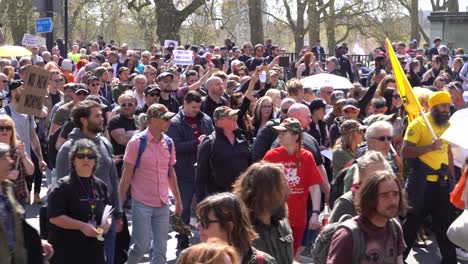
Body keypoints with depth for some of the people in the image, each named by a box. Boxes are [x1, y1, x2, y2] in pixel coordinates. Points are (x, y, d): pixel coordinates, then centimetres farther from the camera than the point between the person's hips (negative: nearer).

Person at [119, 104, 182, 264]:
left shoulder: (168, 142, 5)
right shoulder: (137, 142, -10)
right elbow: (127, 174, -7)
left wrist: (178, 199, 16)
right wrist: (120, 203, -7)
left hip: (163, 204, 5)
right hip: (142, 203, -5)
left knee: (161, 248, 6)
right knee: (141, 246, -3)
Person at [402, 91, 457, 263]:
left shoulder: (447, 125, 10)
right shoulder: (418, 124, -10)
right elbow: (405, 152, -17)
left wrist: (452, 177, 17)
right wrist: (429, 147, -27)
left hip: (442, 182, 5)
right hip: (421, 182, -5)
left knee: (444, 223, 11)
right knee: (412, 223, 6)